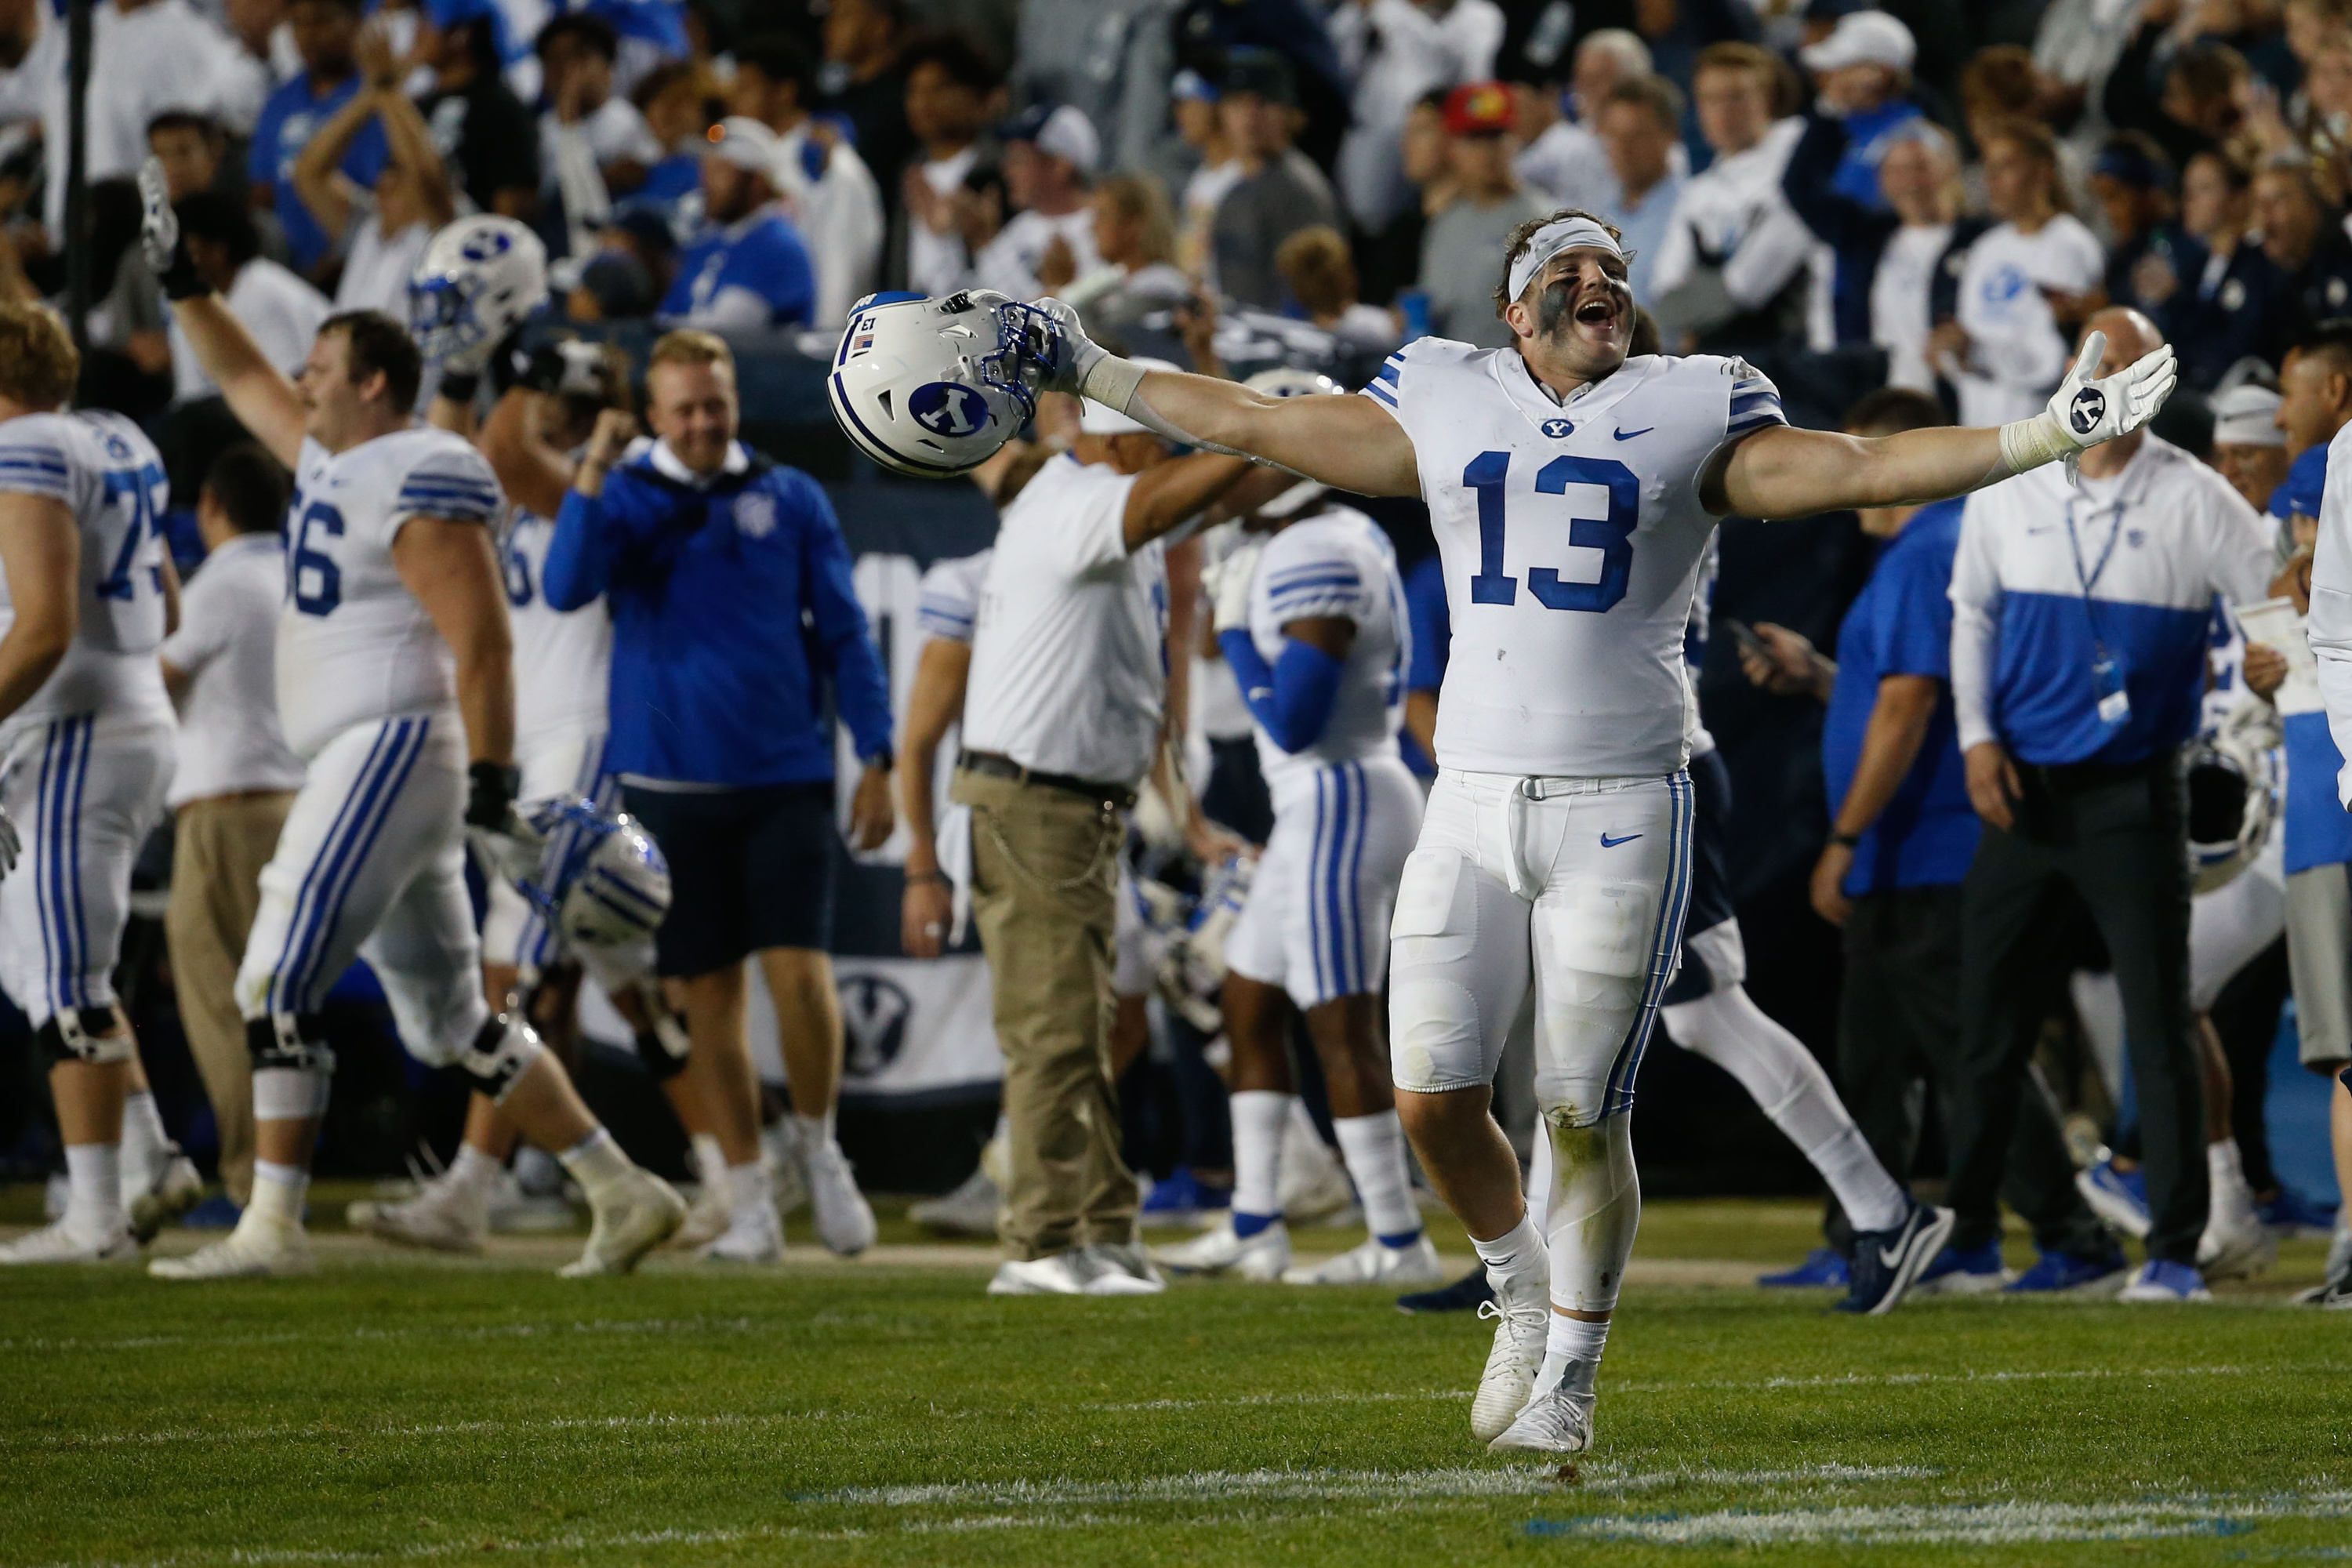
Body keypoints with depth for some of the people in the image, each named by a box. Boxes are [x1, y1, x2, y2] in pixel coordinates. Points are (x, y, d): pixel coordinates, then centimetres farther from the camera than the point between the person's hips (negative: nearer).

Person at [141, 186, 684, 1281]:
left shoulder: (418, 485, -13)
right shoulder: (330, 460, 15)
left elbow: (481, 639, -18)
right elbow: (245, 384, 33)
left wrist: (492, 774, -21)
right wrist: (181, 285, 31)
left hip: (395, 752, -10)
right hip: (359, 764, 10)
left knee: (279, 987, -11)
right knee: (450, 1021, 11)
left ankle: (271, 1228, -11)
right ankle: (623, 1194, 12)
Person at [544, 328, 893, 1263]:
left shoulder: (790, 500, 6)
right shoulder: (627, 499, 4)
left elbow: (843, 635, 8)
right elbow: (565, 589, -13)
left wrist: (877, 761, 3)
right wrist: (594, 475, -23)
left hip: (785, 779, 0)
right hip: (671, 787, 0)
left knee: (799, 972, -12)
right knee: (709, 994, 4)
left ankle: (817, 1145, 12)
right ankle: (750, 1203, 11)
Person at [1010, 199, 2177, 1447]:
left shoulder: (1686, 418, 4)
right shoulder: (1446, 408, 11)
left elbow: (1859, 469, 0)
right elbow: (1253, 424, 19)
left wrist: (2045, 439, -8)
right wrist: (1088, 374, 22)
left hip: (1620, 805, -2)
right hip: (1473, 803, 2)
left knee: (1582, 1113, -2)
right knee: (1432, 1097, -3)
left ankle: (1568, 1374, 15)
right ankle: (1523, 1293, 25)